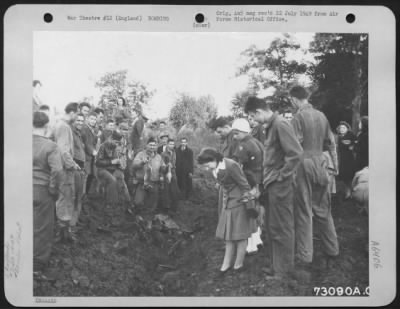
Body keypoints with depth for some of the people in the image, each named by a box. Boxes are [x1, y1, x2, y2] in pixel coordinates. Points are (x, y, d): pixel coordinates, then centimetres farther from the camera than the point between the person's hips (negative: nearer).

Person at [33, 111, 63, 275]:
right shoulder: (50, 146, -14)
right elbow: (57, 170, -23)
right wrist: (54, 190, -10)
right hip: (42, 191, -4)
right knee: (41, 227, 10)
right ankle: (37, 264, 20)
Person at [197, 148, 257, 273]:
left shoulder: (231, 166, -24)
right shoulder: (216, 168, 0)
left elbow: (245, 185, -16)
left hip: (238, 202, -8)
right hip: (227, 203, 8)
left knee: (239, 233, 3)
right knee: (228, 234, 10)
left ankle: (239, 263, 14)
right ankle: (227, 262, 18)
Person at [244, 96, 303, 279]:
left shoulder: (280, 124, -16)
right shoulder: (270, 126, 12)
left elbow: (296, 153, -22)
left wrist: (281, 175, -16)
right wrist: (267, 178, 12)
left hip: (280, 184, -9)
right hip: (272, 184, 10)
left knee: (281, 228, 1)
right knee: (274, 227, 16)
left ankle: (283, 270, 12)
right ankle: (279, 265, 27)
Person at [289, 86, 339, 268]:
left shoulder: (299, 117, -10)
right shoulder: (321, 116, 8)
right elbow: (329, 143, 13)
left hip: (304, 164, -6)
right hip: (320, 163, 6)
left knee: (304, 211, 0)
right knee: (323, 210, 16)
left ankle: (304, 256, 4)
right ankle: (332, 251, 24)